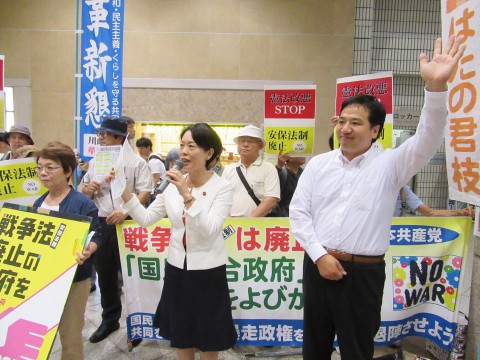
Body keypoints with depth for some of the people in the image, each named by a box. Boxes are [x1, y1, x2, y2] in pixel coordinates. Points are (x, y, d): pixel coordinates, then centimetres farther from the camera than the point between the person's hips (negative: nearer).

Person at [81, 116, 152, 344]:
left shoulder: (136, 162, -6)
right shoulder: (94, 162, 11)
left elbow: (145, 192, -12)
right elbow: (85, 188, 20)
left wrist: (125, 211, -25)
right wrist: (87, 189, -4)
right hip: (100, 224, 6)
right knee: (105, 275, 16)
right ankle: (109, 320, 34)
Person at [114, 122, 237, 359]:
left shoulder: (222, 187, -13)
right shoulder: (173, 185, 0)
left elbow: (209, 230, -24)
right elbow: (145, 218, -1)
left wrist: (187, 195, -31)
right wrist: (124, 191, -12)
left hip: (208, 270, -4)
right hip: (177, 268, 4)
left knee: (208, 339, 13)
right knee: (180, 337, 19)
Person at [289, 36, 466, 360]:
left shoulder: (389, 165, -2)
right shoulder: (318, 164, 4)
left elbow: (428, 139, -18)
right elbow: (298, 212, 1)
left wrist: (436, 87, -33)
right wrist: (319, 255, -8)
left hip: (363, 272, -2)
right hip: (317, 265, 3)